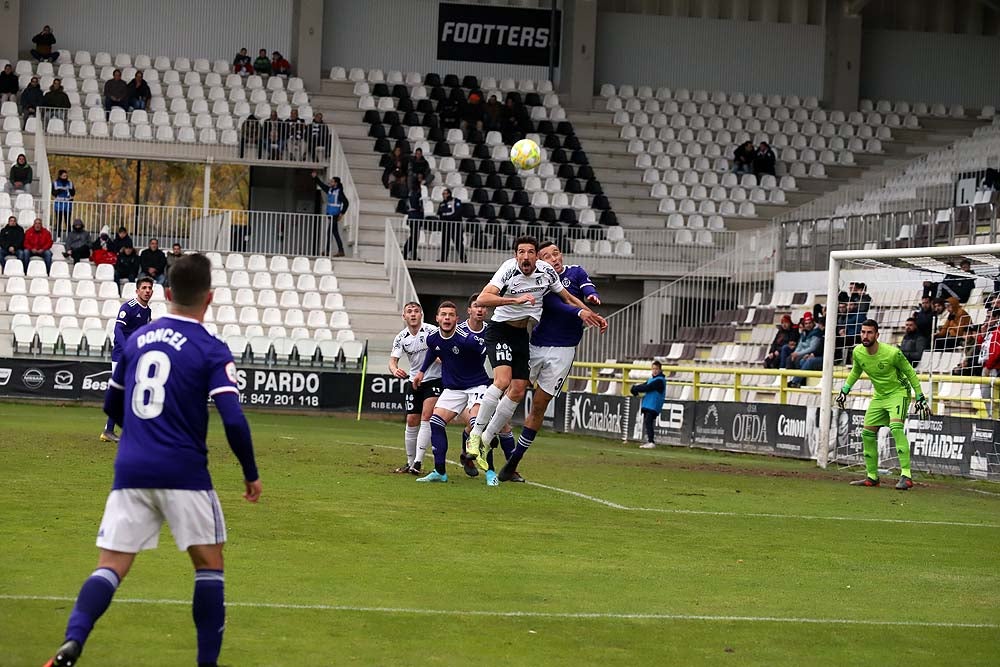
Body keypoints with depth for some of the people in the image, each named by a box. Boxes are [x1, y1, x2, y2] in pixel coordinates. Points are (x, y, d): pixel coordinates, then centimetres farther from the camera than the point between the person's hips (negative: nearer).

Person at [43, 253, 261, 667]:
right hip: (184, 473, -4)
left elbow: (112, 405, 21)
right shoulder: (212, 352, -6)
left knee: (111, 566, 1)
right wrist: (251, 474, 0)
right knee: (209, 563, 12)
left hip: (130, 471, 4)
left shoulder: (137, 339, 10)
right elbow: (233, 420, -14)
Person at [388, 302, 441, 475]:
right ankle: (410, 462, 16)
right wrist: (395, 370, -28)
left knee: (427, 416, -17)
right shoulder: (401, 338, -2)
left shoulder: (432, 331, -13)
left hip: (434, 378, -4)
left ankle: (418, 462, -20)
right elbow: (393, 360, -5)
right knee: (412, 421, 3)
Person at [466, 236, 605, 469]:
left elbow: (567, 297, 12)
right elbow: (482, 299, -35)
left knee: (518, 392, 1)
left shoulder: (546, 271, -6)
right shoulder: (508, 271, -22)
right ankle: (475, 435, -17)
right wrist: (516, 300, -43)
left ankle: (485, 441, 12)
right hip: (499, 330, -6)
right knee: (503, 380, -26)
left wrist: (589, 314, 1)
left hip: (522, 335, 6)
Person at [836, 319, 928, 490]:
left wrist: (920, 398, -10)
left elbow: (910, 373, -11)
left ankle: (906, 475, -31)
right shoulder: (858, 352, -8)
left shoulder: (892, 353, -24)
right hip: (879, 396, 7)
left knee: (896, 427, -28)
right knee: (867, 433, 5)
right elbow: (856, 371, 15)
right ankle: (872, 477, 20)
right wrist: (844, 391, 13)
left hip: (898, 393, -7)